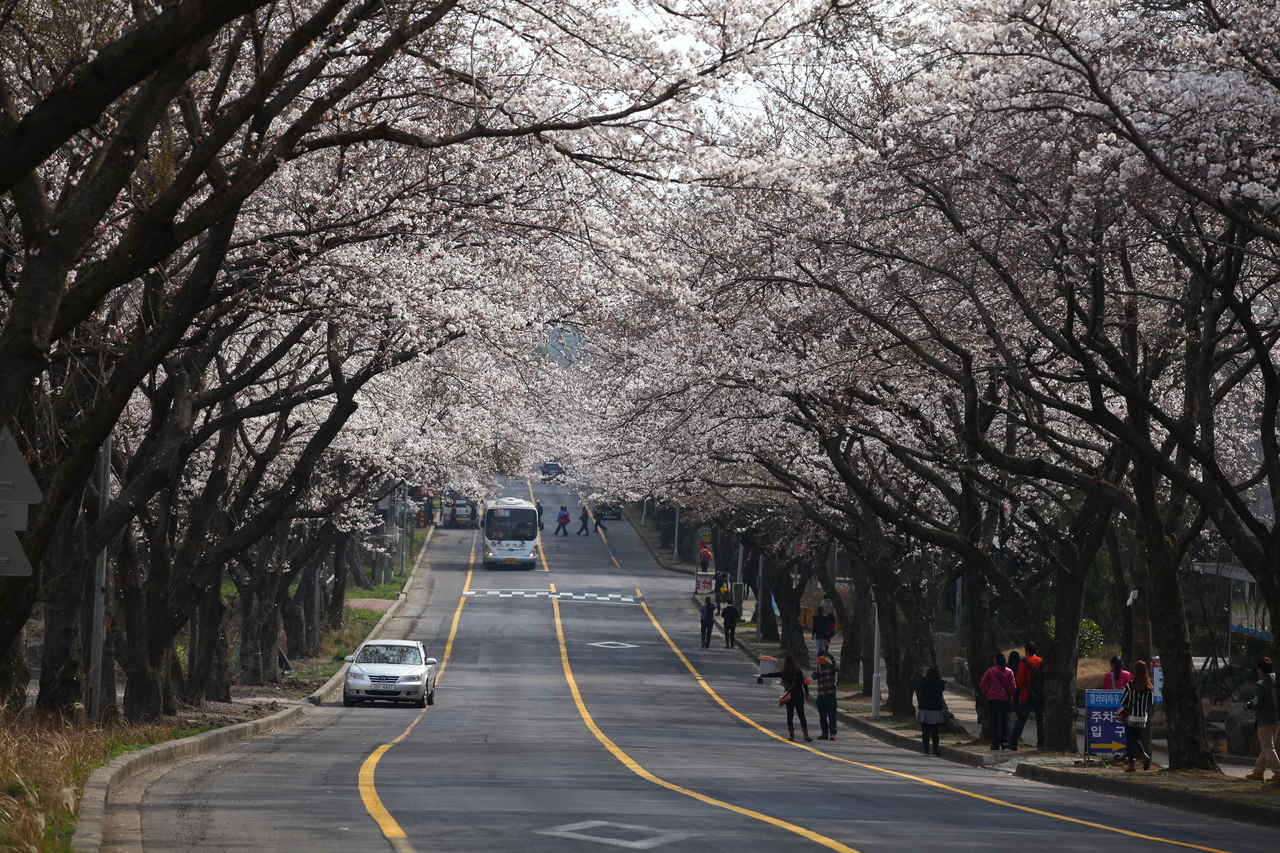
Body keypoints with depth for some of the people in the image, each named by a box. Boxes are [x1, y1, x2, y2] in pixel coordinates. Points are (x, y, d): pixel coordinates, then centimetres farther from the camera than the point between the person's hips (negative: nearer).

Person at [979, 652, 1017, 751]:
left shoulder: (990, 671, -7)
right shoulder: (1009, 672, -2)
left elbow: (982, 685, -5)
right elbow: (1013, 686, -4)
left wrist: (987, 693, 10)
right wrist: (1009, 694, 12)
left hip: (992, 699, -2)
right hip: (1005, 699, 2)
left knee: (994, 721, 3)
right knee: (1004, 721, 11)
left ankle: (995, 744, -1)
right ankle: (1004, 742, 11)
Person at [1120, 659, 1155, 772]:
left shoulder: (1130, 685, -12)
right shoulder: (1149, 687, -3)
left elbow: (1123, 702, -7)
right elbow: (1150, 703, 4)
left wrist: (1119, 715, 7)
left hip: (1131, 717, -3)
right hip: (1143, 718, 3)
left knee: (1129, 741, 7)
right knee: (1136, 739, 18)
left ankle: (1131, 765, 6)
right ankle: (1144, 755, -5)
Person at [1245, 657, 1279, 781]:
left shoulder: (1260, 684, -10)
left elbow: (1257, 703, -15)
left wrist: (1249, 704, 5)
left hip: (1265, 721, -7)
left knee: (1268, 748, -4)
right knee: (1267, 747, 15)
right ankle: (1258, 772, 21)